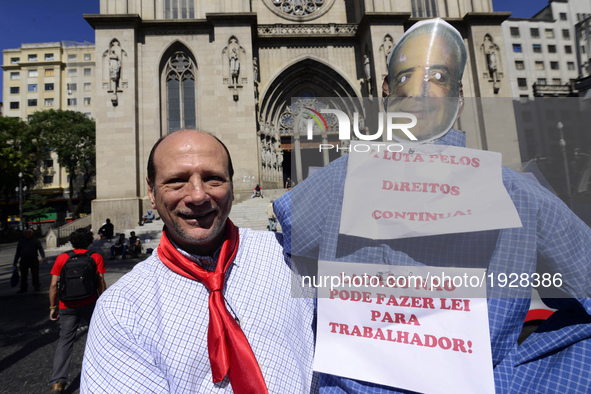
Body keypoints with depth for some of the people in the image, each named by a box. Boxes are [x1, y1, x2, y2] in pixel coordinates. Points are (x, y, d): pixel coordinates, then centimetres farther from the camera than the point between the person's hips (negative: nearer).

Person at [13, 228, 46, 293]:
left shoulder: (35, 241, 7)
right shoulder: (21, 242, 15)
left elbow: (40, 249, -3)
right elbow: (18, 252, 19)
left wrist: (43, 257, -19)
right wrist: (15, 262, 15)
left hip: (34, 260, -2)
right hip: (23, 260, 3)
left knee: (35, 274, 0)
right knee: (23, 275, 5)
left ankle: (37, 286, 10)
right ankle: (23, 288, 15)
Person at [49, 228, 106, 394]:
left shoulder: (62, 258, 3)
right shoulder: (95, 257, -1)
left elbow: (53, 285, 1)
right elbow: (101, 283, -4)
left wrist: (53, 307, 9)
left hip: (67, 306, 1)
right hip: (90, 304, -1)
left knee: (65, 341, 5)